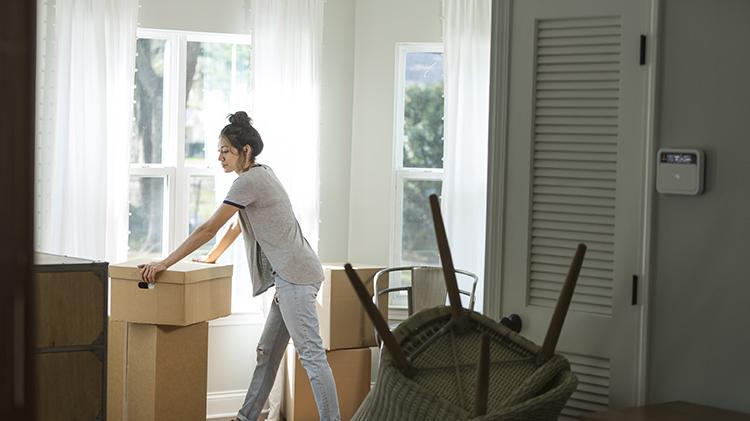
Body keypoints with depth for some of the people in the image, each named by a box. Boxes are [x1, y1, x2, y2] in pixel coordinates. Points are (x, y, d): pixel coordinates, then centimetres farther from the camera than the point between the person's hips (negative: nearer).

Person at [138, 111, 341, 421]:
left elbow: (208, 229, -13)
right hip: (289, 277, 10)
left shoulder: (249, 181, -12)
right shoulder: (261, 175, 18)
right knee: (267, 352, 12)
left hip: (294, 275, -10)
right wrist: (212, 258, 31)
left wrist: (164, 264, -10)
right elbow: (239, 225, 29)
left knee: (311, 354, -13)